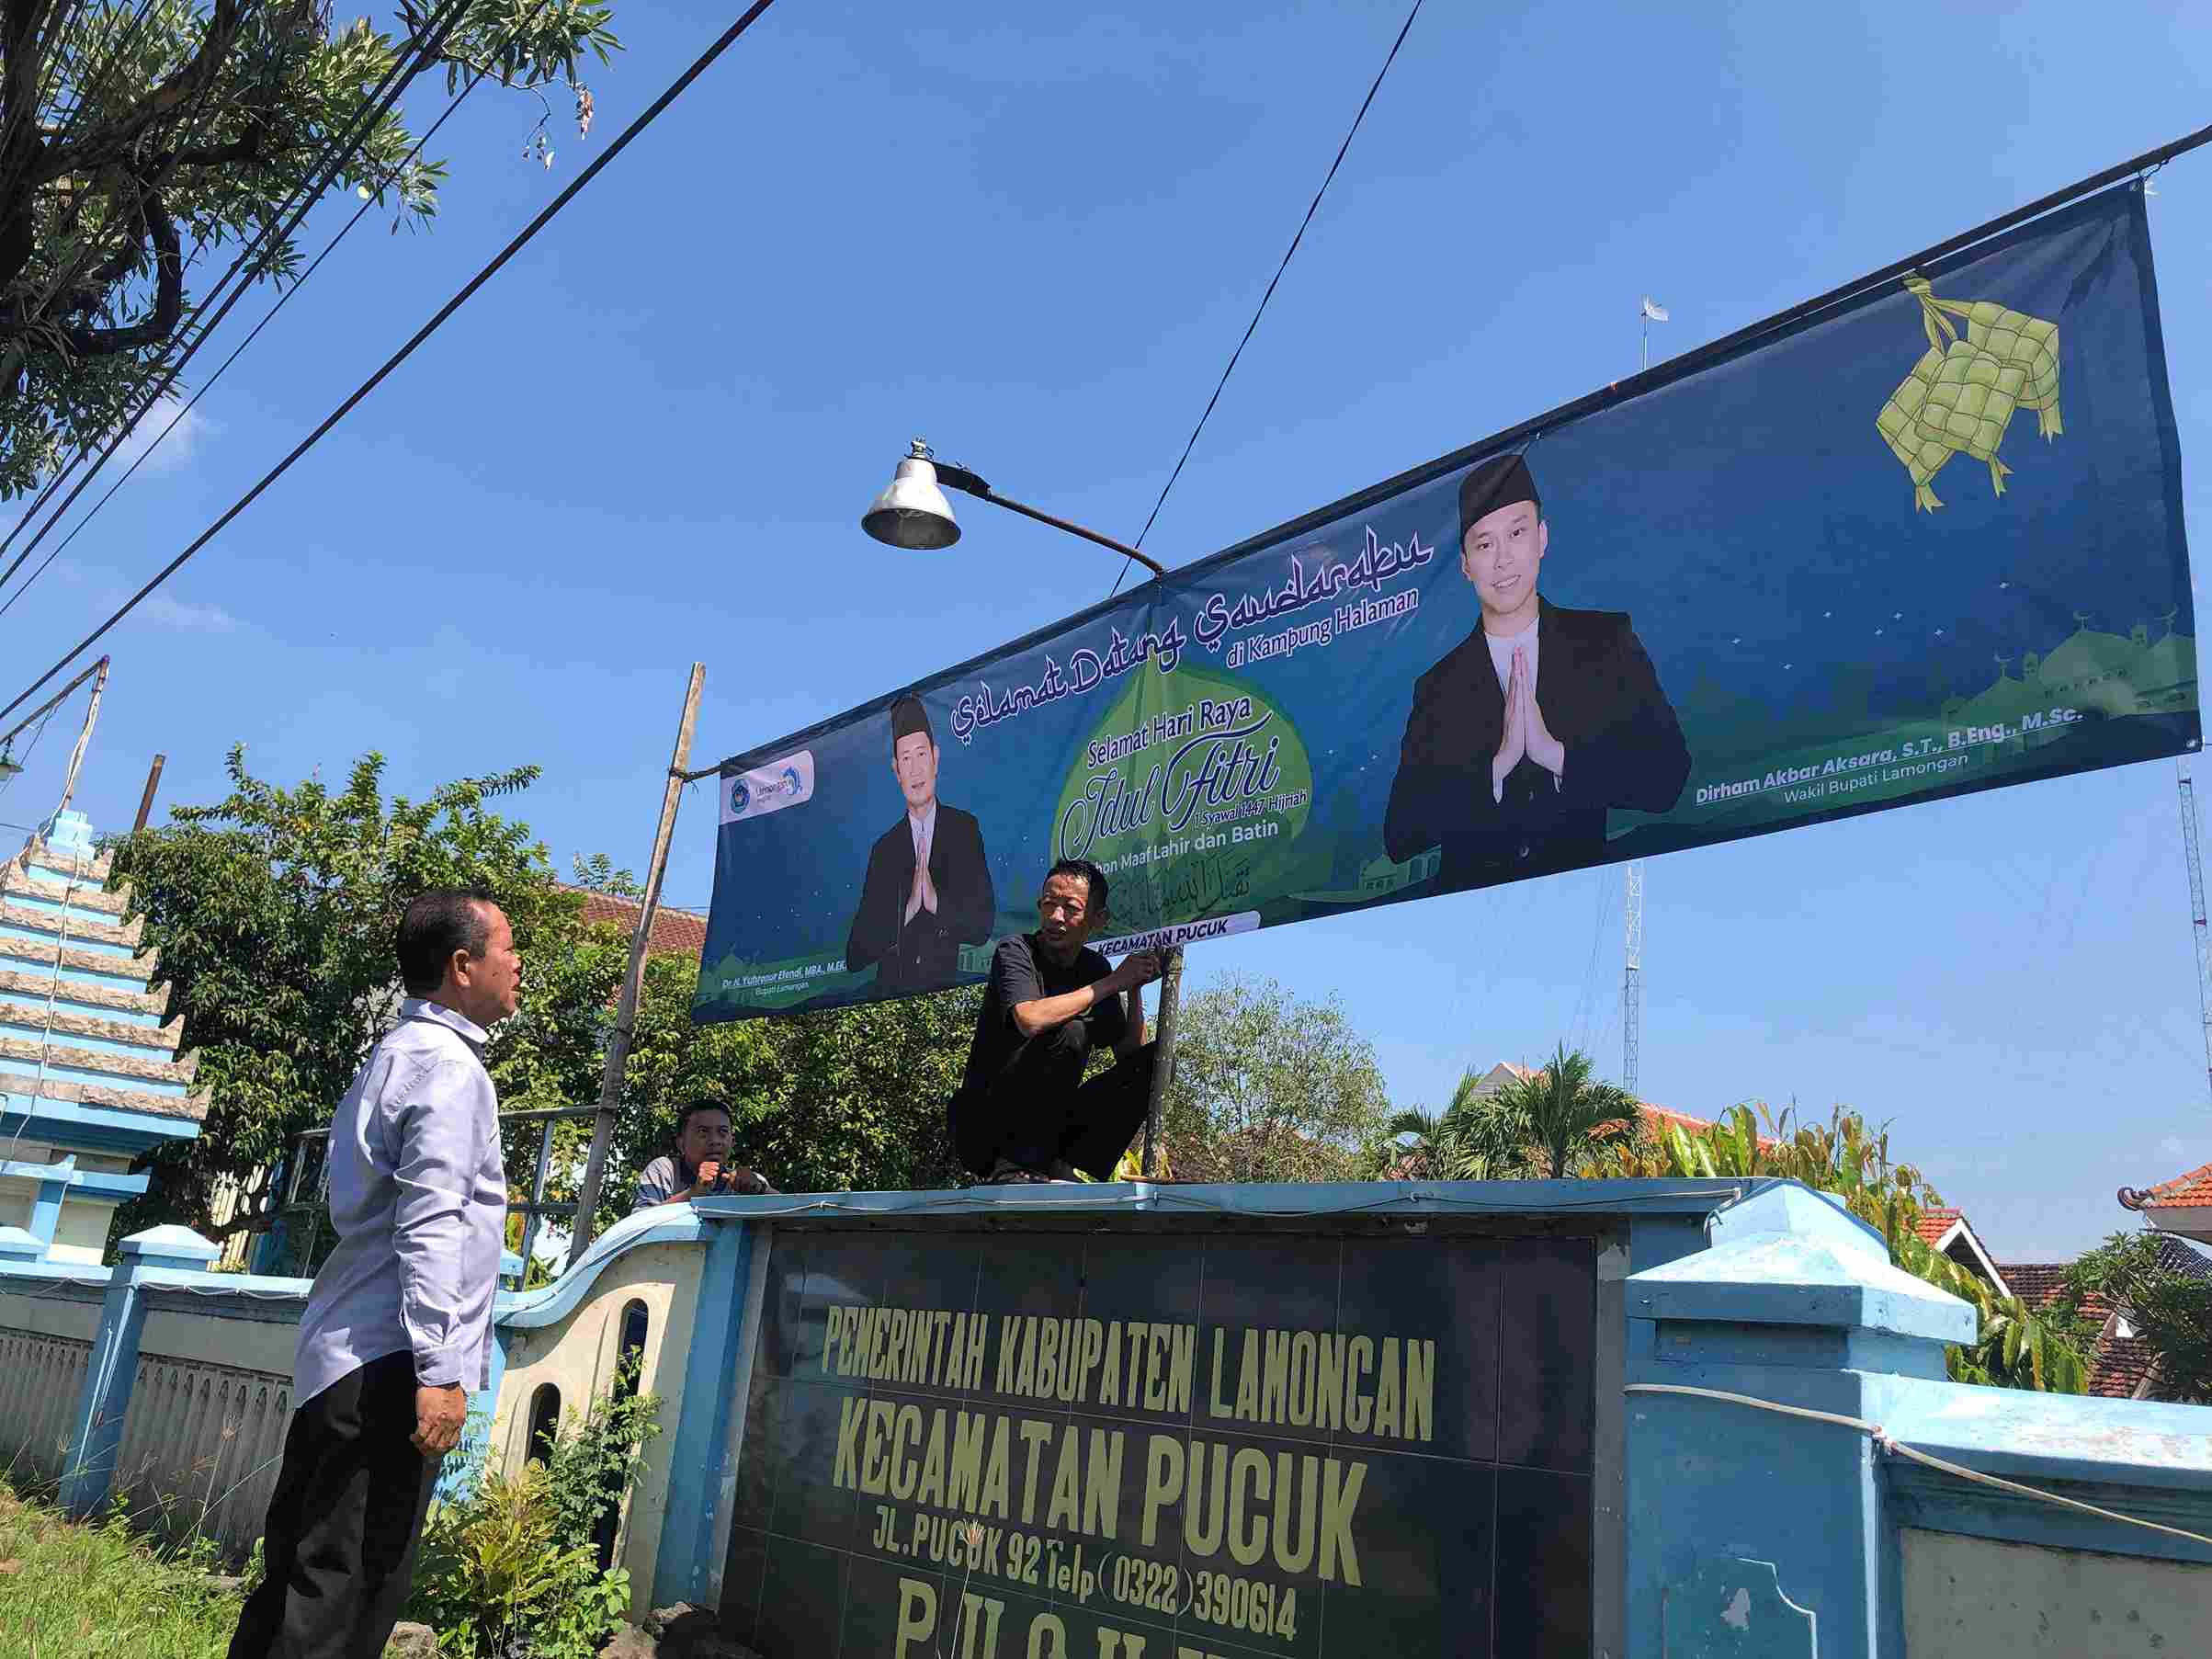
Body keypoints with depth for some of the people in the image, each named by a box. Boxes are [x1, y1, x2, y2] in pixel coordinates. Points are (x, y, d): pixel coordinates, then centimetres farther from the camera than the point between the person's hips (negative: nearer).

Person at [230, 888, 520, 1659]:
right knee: (346, 1596, -7)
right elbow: (431, 1224, -20)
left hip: (335, 1360, 10)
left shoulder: (395, 1055, 20)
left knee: (295, 1577, 15)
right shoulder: (449, 1065, -12)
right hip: (389, 1364, -10)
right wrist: (439, 1370, -22)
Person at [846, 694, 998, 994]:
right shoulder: (884, 849, 10)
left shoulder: (965, 829, 8)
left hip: (946, 989, -1)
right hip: (892, 993, 1)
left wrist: (936, 902, -14)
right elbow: (854, 956, 4)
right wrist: (906, 911, -10)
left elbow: (983, 925, 1)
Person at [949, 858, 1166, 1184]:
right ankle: (1016, 1168, -20)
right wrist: (1113, 982, -22)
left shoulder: (1094, 967, 9)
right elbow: (1031, 1019, -30)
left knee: (1151, 1061, -5)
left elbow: (1130, 1053, 4)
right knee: (1070, 1034, -27)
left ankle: (1071, 1171, -15)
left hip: (1049, 1125, 6)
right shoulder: (1015, 951, -8)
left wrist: (1136, 988, -10)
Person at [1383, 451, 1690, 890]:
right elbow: (1399, 838, -2)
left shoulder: (1608, 642, 8)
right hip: (1474, 900, 0)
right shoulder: (1438, 689, 6)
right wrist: (1497, 766, -11)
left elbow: (1667, 776, -1)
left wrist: (1555, 753, -12)